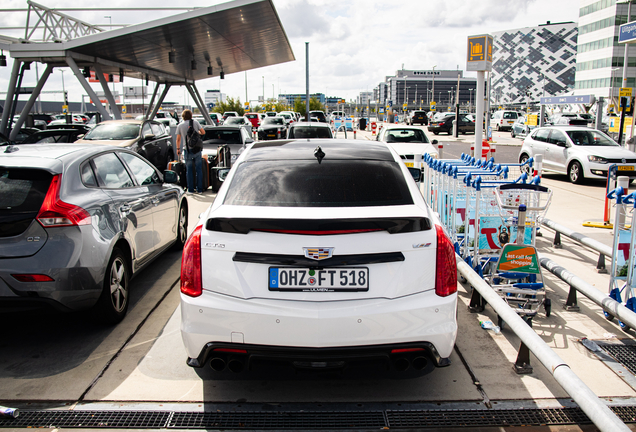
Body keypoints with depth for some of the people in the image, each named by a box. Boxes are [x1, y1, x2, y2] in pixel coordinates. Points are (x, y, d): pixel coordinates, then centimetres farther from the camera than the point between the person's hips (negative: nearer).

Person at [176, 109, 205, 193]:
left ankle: (190, 189, 8)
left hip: (187, 150, 0)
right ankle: (199, 189, 7)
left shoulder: (180, 126, 0)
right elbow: (203, 132, 4)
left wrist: (178, 148, 19)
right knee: (199, 169, 6)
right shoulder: (195, 122, 0)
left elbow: (178, 139, 4)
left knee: (189, 170, 7)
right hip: (197, 149, 1)